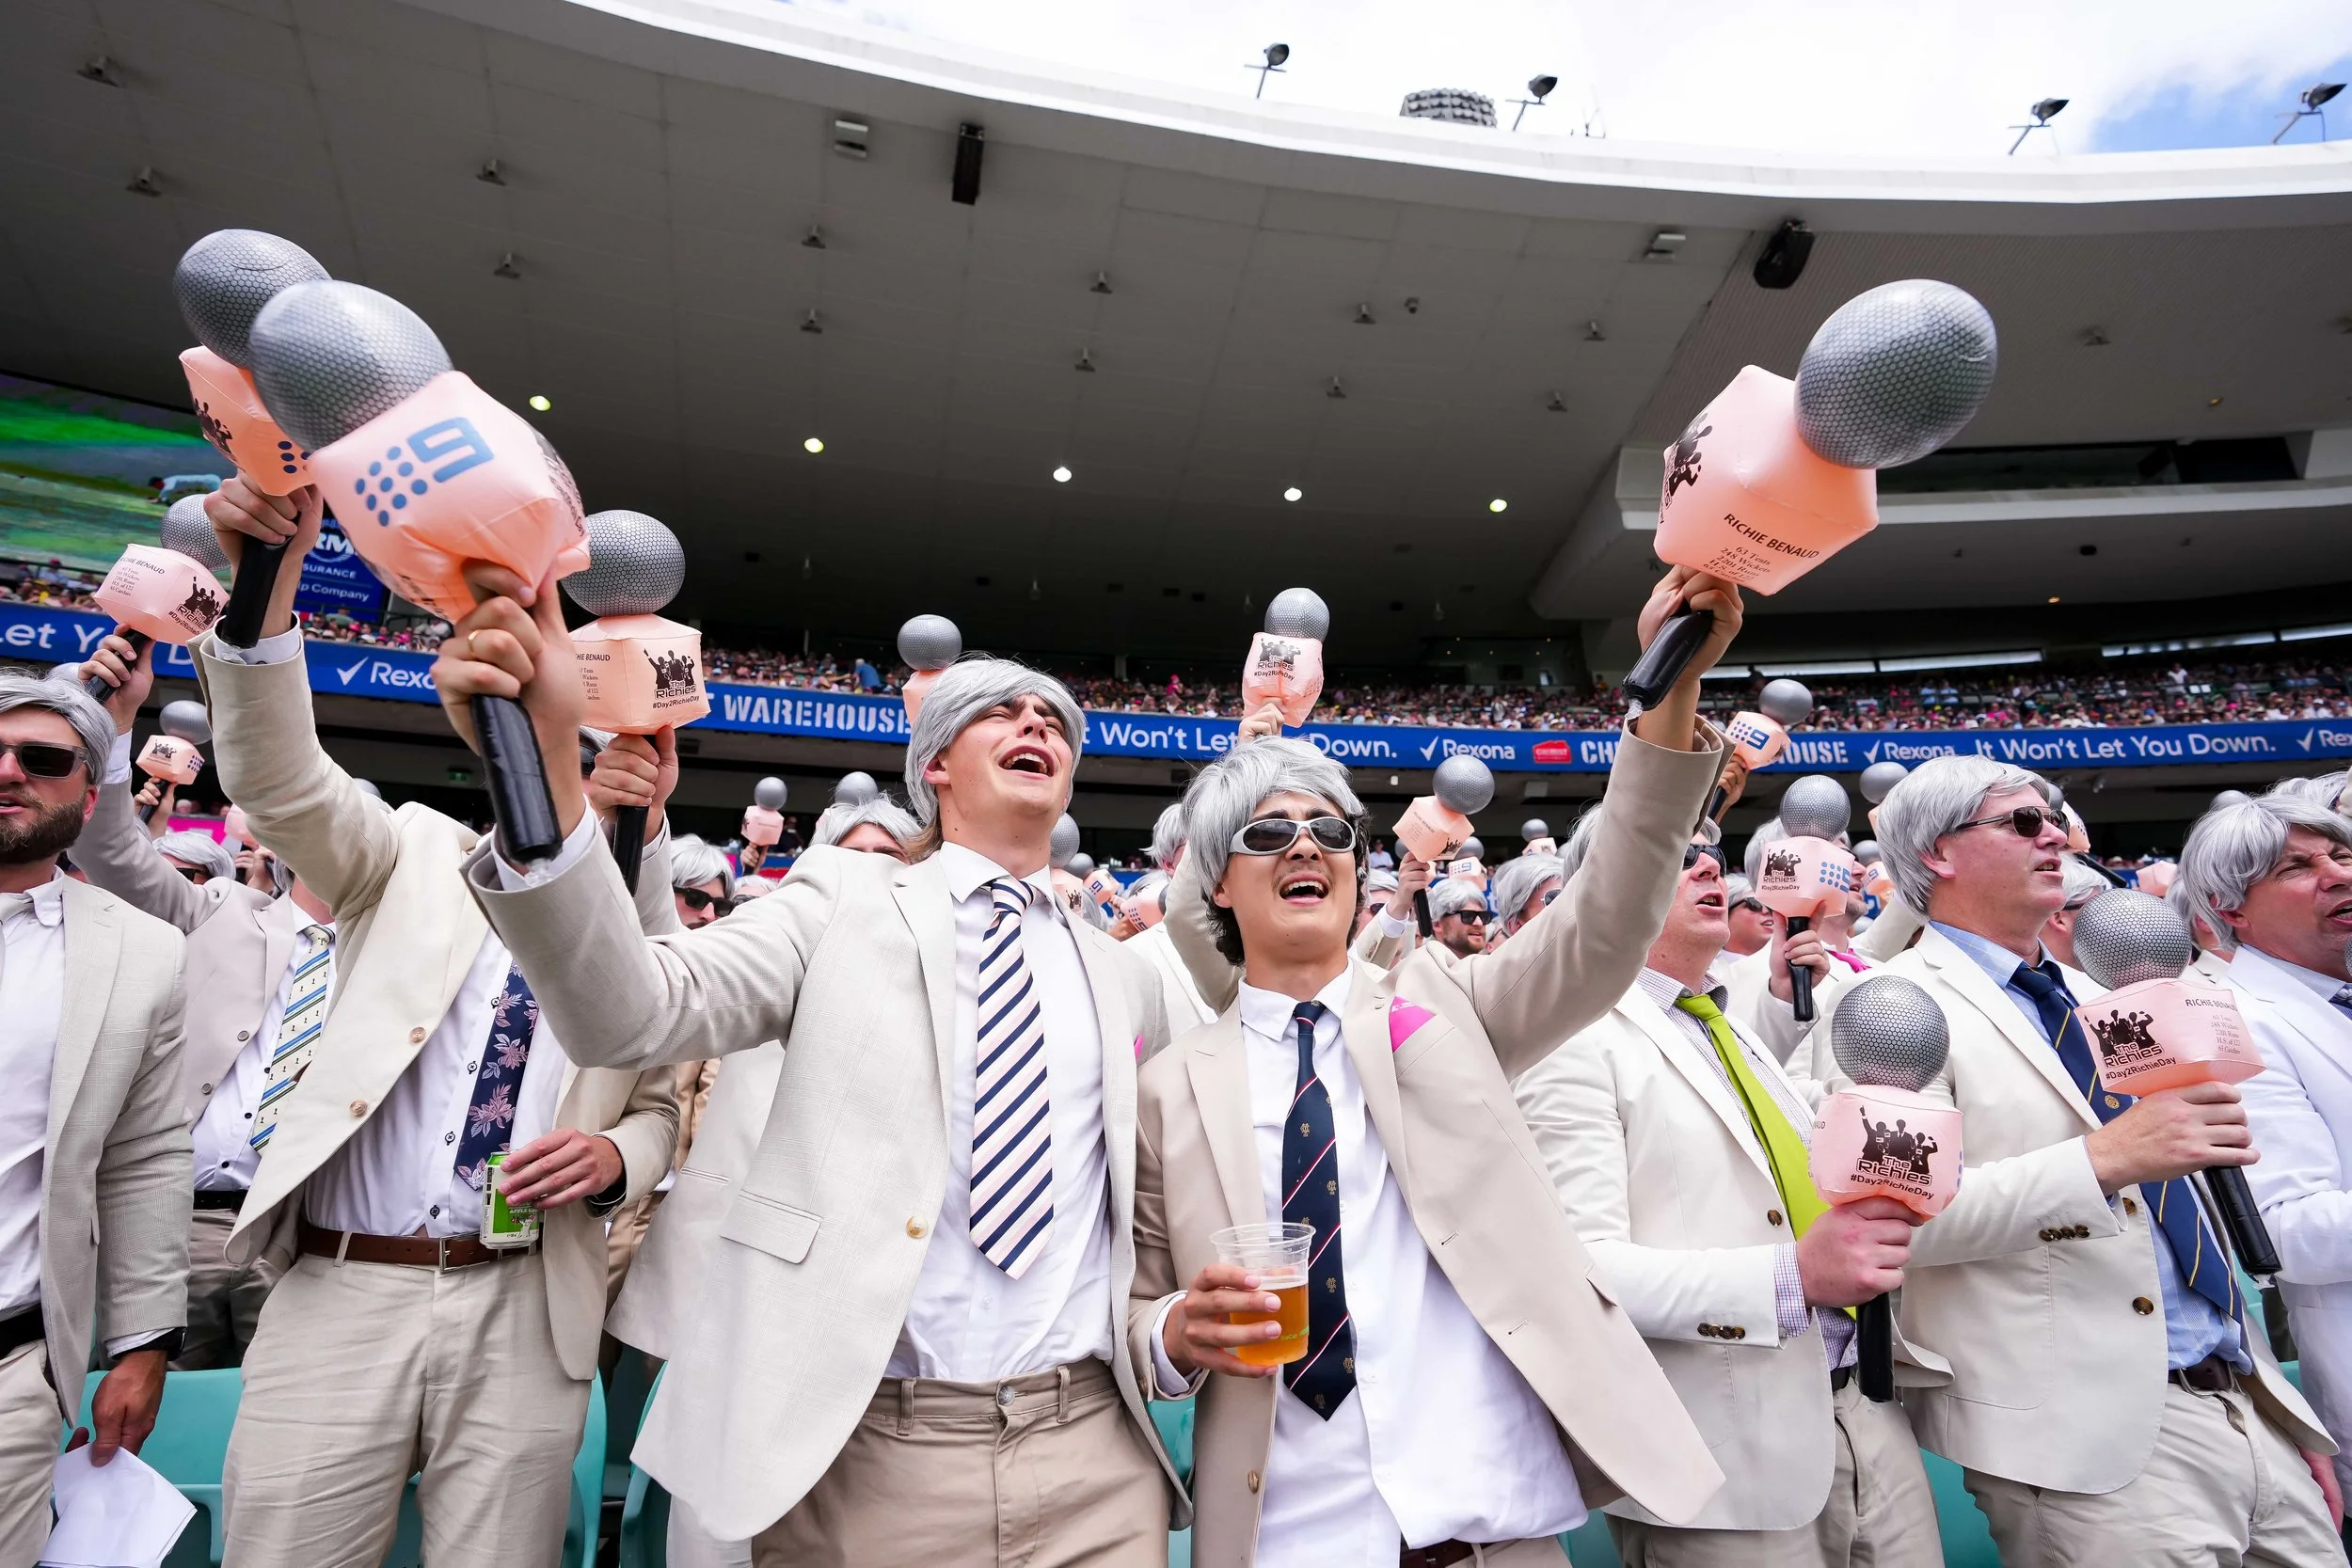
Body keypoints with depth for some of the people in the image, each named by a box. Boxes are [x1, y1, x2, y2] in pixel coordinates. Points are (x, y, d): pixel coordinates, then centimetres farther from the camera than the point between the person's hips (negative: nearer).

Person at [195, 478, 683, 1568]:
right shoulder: (416, 856, 7)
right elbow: (279, 780, -11)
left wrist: (613, 1157, -11)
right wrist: (266, 583, -26)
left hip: (524, 1318, 0)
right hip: (338, 1295, 0)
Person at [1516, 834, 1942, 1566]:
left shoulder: (1739, 1029, 14)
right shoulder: (1577, 1041, -13)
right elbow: (1580, 1266, -21)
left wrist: (1878, 1202, 3)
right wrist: (1793, 1277, -26)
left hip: (1867, 1406, 7)